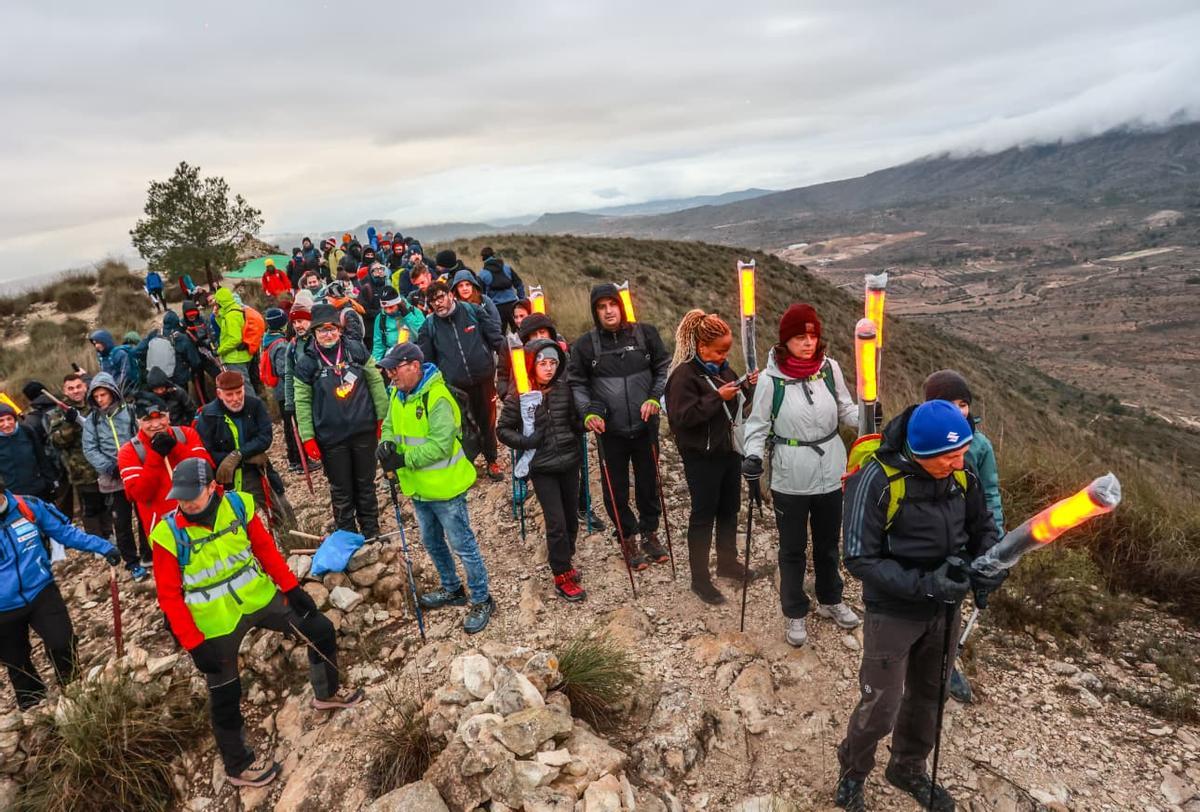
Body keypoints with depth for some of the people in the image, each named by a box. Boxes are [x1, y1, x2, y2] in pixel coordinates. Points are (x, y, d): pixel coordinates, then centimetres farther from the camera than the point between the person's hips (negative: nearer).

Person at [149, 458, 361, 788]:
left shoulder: (238, 505, -12)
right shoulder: (169, 534, -19)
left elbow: (265, 548, 0)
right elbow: (169, 596, -12)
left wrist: (291, 587, 0)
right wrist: (194, 643, -14)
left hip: (259, 598, 4)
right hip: (216, 623, -3)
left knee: (320, 630, 11)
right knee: (225, 696, 9)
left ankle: (327, 693, 38)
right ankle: (238, 765, 34)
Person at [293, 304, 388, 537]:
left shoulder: (356, 349, -2)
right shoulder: (306, 362, -7)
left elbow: (375, 382, 5)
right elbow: (302, 402, -3)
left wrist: (383, 417, 4)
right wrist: (308, 437, -6)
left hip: (364, 431, 2)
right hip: (331, 438, -1)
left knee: (366, 485, 15)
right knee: (341, 491, 10)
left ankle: (372, 533, 32)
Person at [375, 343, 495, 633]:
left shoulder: (437, 397, -24)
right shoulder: (397, 396, 3)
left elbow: (440, 444, -29)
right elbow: (390, 425, 14)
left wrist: (403, 460, -28)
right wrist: (387, 443, -9)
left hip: (445, 489, -9)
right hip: (418, 489, 9)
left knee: (463, 546, 3)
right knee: (432, 543, 23)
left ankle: (482, 600, 19)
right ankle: (452, 589, 43)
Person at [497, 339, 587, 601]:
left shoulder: (564, 389, 0)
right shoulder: (518, 397, -9)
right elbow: (503, 430, -1)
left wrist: (587, 423, -10)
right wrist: (525, 442, -17)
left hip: (570, 461, 4)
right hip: (542, 467, -4)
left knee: (571, 518, 14)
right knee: (556, 522, -4)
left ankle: (565, 561, 35)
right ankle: (562, 576, 12)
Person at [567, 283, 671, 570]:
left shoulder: (645, 333, -1)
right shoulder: (585, 345, -3)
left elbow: (664, 368, 8)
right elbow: (576, 383, 4)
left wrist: (655, 398, -5)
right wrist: (588, 412, -10)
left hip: (645, 425, 1)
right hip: (610, 430, -1)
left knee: (648, 481, 14)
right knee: (616, 488, 7)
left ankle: (650, 533, 35)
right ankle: (628, 539, 28)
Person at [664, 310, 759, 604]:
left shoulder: (722, 368, 7)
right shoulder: (684, 374, -17)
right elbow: (682, 416, -25)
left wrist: (748, 386, 0)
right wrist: (717, 397, -26)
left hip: (729, 450, 8)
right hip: (702, 457, -8)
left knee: (729, 509, 19)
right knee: (704, 515, 2)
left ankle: (727, 562, 38)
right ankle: (699, 579, 16)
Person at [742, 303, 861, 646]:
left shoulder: (830, 368, -7)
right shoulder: (772, 378, -16)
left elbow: (844, 408, 5)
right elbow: (758, 424, -8)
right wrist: (753, 456, -23)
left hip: (830, 474, 3)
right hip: (790, 480, -3)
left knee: (828, 543, 23)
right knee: (792, 548, 13)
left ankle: (830, 600, 45)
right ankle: (794, 613, 33)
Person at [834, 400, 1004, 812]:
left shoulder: (961, 475, -8)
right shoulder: (877, 480, -26)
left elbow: (984, 528, 7)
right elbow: (860, 559, -23)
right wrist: (923, 585, -30)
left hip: (945, 609, 6)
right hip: (894, 612, -5)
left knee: (928, 697, 22)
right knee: (880, 709, 4)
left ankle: (908, 769, 48)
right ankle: (852, 774, 34)